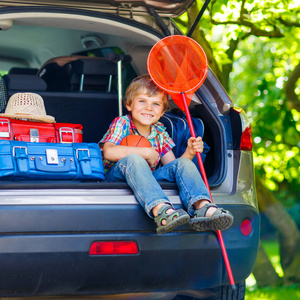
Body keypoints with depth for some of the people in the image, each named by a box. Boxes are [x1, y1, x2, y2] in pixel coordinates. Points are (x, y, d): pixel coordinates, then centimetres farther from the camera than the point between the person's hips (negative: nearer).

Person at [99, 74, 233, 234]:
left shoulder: (159, 131, 12)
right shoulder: (122, 123, -4)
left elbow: (172, 165, 10)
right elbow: (109, 152, -24)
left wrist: (189, 153, -12)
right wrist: (147, 152, -20)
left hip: (148, 178, 5)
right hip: (116, 177, -5)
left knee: (182, 164, -15)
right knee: (133, 159, -35)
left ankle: (203, 208, -45)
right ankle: (160, 210, -59)